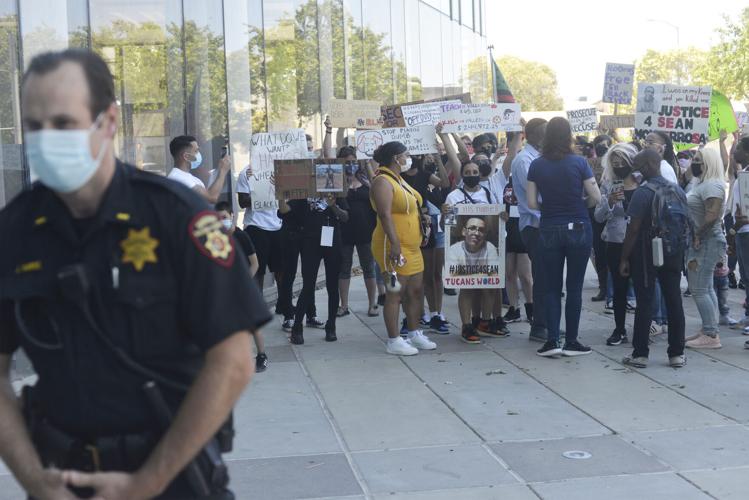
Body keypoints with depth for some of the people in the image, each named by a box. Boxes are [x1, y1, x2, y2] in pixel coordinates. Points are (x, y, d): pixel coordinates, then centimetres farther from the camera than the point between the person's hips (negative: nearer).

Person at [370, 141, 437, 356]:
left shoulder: (399, 179, 17)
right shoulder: (383, 182, -14)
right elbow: (385, 214, -23)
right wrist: (395, 244, -28)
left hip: (412, 247, 10)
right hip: (395, 247, -10)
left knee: (415, 291, 13)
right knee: (395, 293, -5)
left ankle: (414, 334, 24)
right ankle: (394, 341, 1)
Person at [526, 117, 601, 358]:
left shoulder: (536, 165, -2)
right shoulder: (579, 163, -8)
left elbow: (531, 203, -3)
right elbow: (596, 198, -6)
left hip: (549, 230, 2)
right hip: (578, 228, -2)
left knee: (552, 287, 9)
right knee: (574, 287, 5)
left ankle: (552, 341, 3)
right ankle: (571, 342, 9)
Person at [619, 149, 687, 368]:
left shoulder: (643, 192, -14)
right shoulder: (678, 190, 5)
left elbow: (633, 229, -15)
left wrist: (624, 258, -9)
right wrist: (681, 251, 19)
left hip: (646, 252, -5)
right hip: (673, 252, 5)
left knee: (644, 302, 0)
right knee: (674, 301, 8)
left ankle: (640, 354, 4)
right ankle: (677, 353, 12)